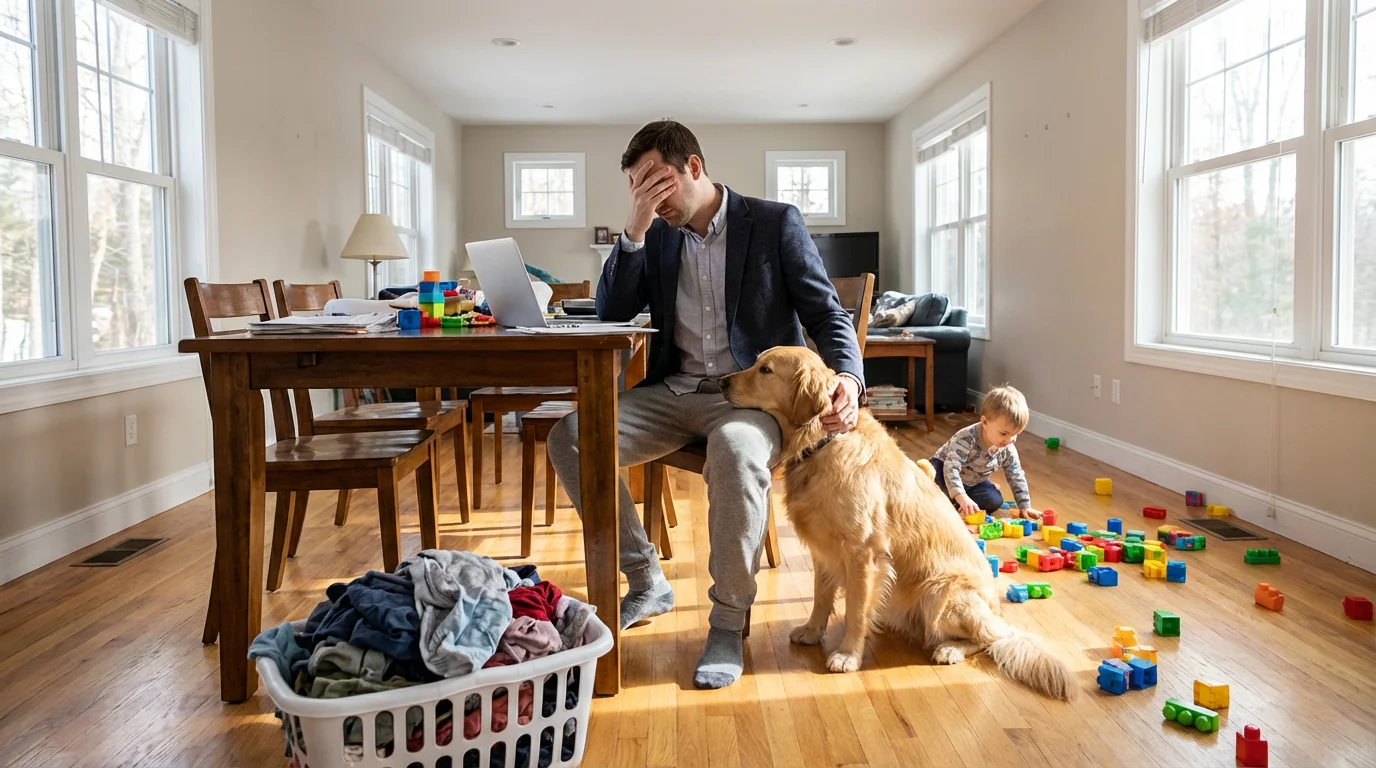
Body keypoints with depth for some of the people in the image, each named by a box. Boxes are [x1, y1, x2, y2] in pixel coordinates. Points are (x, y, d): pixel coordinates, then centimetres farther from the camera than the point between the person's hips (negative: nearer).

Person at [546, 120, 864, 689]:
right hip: (675, 392, 5)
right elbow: (611, 312, 5)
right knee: (570, 437, -17)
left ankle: (728, 621, -21)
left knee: (735, 448, -40)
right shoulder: (657, 237, 12)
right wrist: (635, 230, -7)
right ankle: (645, 583, -1)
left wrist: (848, 378, -23)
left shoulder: (776, 223, 0)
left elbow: (826, 314, -2)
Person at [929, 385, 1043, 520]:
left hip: (973, 483, 6)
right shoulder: (967, 438, -38)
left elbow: (1017, 477, -4)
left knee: (995, 501, -16)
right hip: (942, 468, -6)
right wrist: (961, 496, -58)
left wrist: (1025, 507, -9)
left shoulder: (1008, 450, -17)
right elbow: (951, 468, -46)